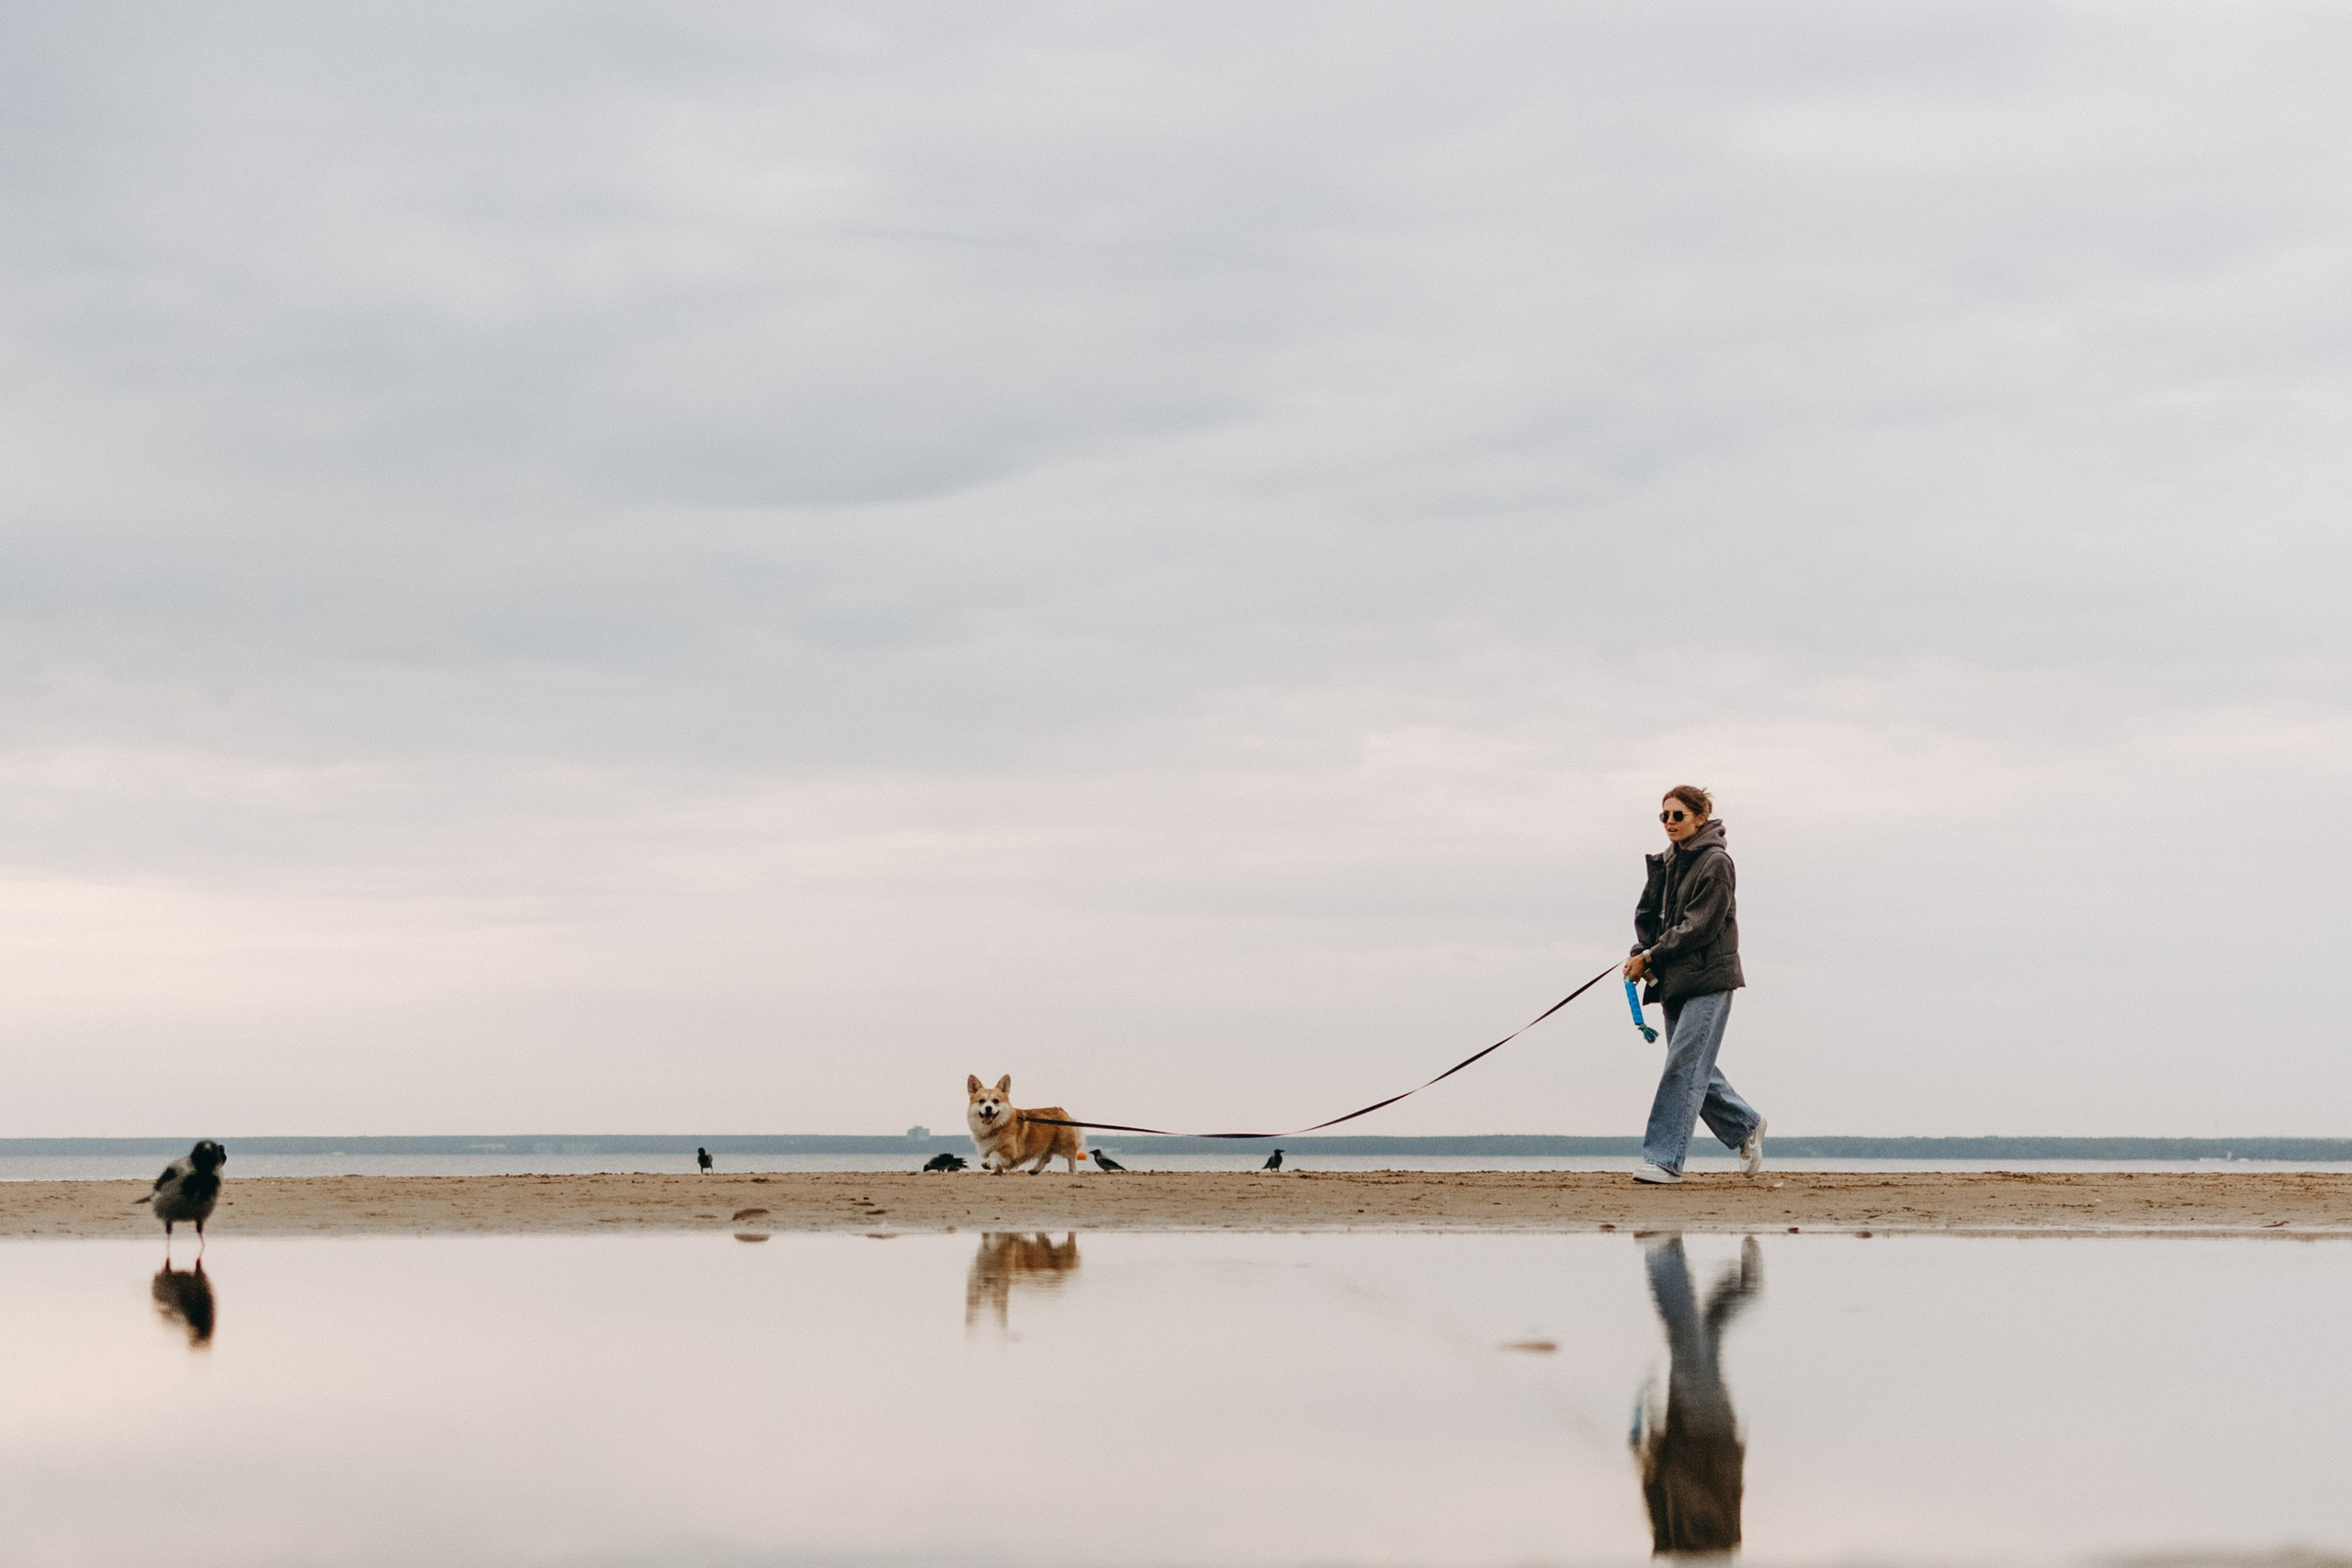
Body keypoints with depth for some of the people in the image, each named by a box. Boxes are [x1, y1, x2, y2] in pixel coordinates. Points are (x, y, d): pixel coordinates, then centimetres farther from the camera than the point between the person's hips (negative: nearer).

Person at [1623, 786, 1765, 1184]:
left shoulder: (1716, 863, -10)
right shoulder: (1667, 862, 13)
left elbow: (1699, 927, -16)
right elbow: (1647, 913, 15)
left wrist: (1650, 957, -14)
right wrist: (1641, 954, -5)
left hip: (1708, 980, -8)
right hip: (1675, 982, 8)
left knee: (1684, 1066, -12)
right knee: (1695, 1068, 11)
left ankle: (1665, 1159, -13)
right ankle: (1746, 1127, 30)